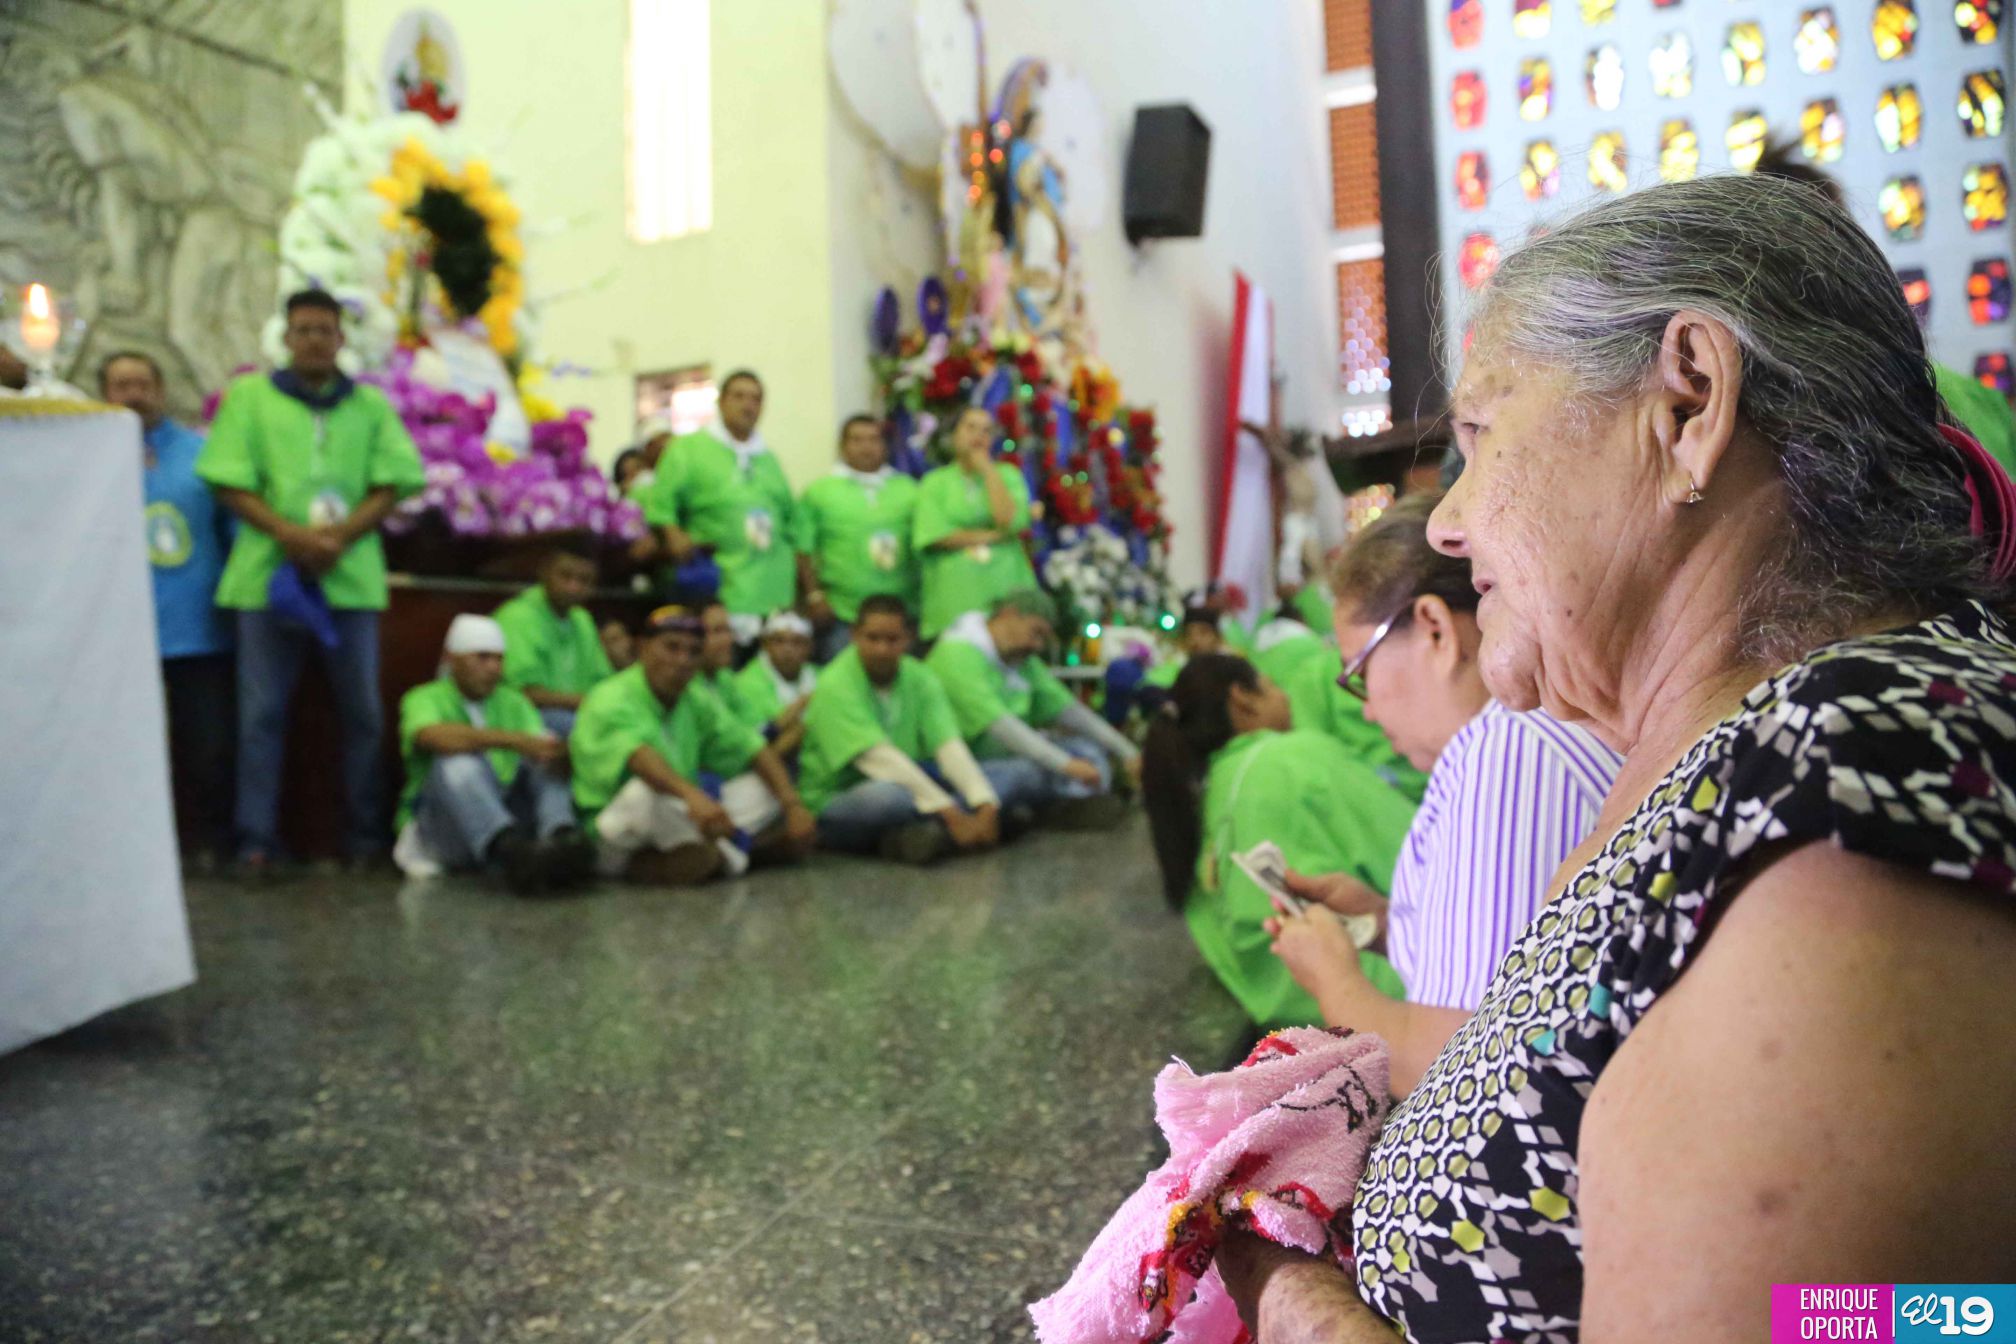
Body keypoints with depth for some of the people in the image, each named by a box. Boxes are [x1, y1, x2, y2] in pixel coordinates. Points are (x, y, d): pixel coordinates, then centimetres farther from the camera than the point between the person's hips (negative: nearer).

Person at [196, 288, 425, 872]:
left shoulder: (371, 405, 12)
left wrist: (341, 535, -12)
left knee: (362, 711, 5)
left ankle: (366, 833, 15)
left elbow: (390, 485, 4)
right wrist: (289, 534, -13)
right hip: (267, 573, -1)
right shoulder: (248, 395, 9)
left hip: (350, 576, 1)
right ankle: (256, 839, 10)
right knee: (262, 712, 2)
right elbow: (231, 485, 2)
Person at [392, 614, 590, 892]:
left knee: (544, 764, -17)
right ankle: (511, 853, -58)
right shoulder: (424, 699, -1)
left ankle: (562, 838, -46)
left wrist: (557, 754, -28)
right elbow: (437, 737, -26)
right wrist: (515, 741, -34)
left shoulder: (513, 701, 15)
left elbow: (542, 744, -2)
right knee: (457, 762, -32)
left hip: (508, 813, 5)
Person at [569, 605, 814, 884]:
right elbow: (638, 756, -38)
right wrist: (693, 795, -56)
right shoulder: (612, 701, -16)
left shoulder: (698, 701, 7)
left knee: (768, 786, -2)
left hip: (678, 823, 7)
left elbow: (757, 752, 2)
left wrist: (793, 805, -15)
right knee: (648, 790, -38)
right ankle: (718, 854, -15)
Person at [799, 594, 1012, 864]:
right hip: (836, 802, -6)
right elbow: (880, 758, -25)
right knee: (885, 793, -40)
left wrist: (986, 805, -27)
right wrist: (951, 814, -31)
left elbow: (950, 747, -10)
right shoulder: (835, 687, -16)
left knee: (1001, 773, -9)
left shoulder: (919, 678, 1)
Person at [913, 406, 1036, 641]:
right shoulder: (935, 482, 12)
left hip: (1005, 588, 1)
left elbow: (1011, 521, -6)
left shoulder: (1007, 475, 13)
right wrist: (992, 536, -5)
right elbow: (931, 536, -4)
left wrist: (988, 471, 1)